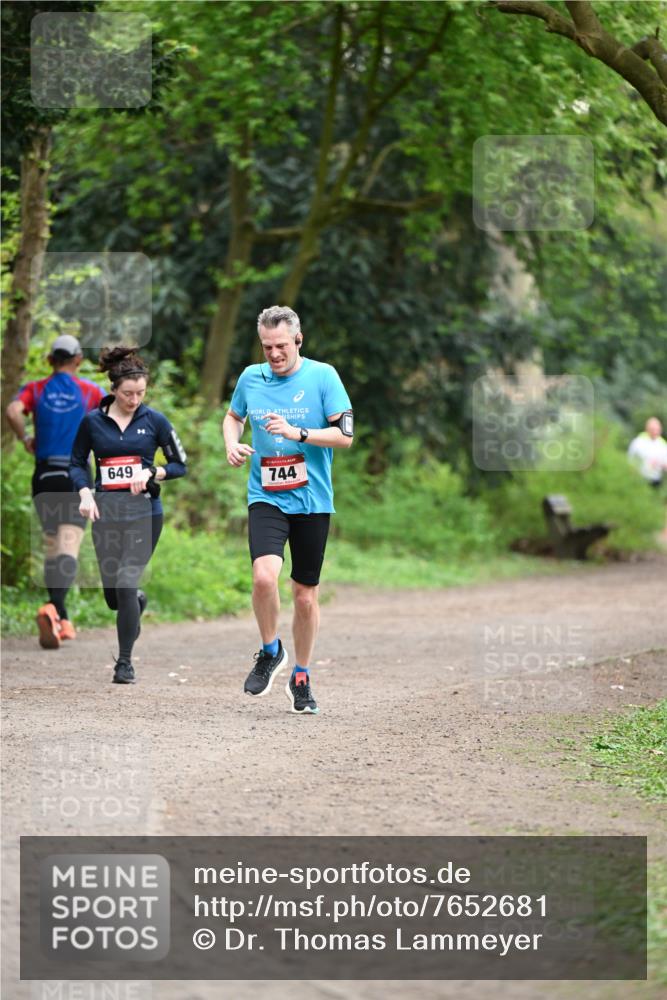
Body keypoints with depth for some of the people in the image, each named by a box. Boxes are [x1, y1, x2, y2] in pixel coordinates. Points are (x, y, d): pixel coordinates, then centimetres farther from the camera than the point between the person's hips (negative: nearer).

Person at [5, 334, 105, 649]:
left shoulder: (34, 389, 6)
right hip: (76, 477, -2)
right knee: (68, 549, -12)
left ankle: (62, 619, 17)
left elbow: (13, 411, -14)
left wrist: (26, 440, 2)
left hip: (44, 476, 2)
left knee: (52, 548, 16)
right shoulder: (90, 391, 5)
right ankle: (52, 607, -36)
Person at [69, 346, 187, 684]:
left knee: (125, 582, -13)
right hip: (106, 512, 2)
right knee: (113, 594, 4)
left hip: (144, 510, -2)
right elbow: (77, 463, 12)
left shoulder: (154, 421, 0)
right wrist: (85, 493, -6)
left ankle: (125, 662, -1)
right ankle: (138, 604, 42)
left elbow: (179, 465, 7)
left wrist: (152, 473, -11)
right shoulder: (92, 421, 2)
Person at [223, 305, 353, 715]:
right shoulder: (251, 377, 5)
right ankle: (270, 651, 3)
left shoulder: (323, 375, -4)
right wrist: (232, 444, 5)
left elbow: (345, 435, -7)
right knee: (264, 576, -23)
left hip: (312, 501, -1)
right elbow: (233, 416, 25)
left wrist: (298, 432, -19)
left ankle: (301, 678, 25)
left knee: (306, 594, 6)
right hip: (266, 497, 1)